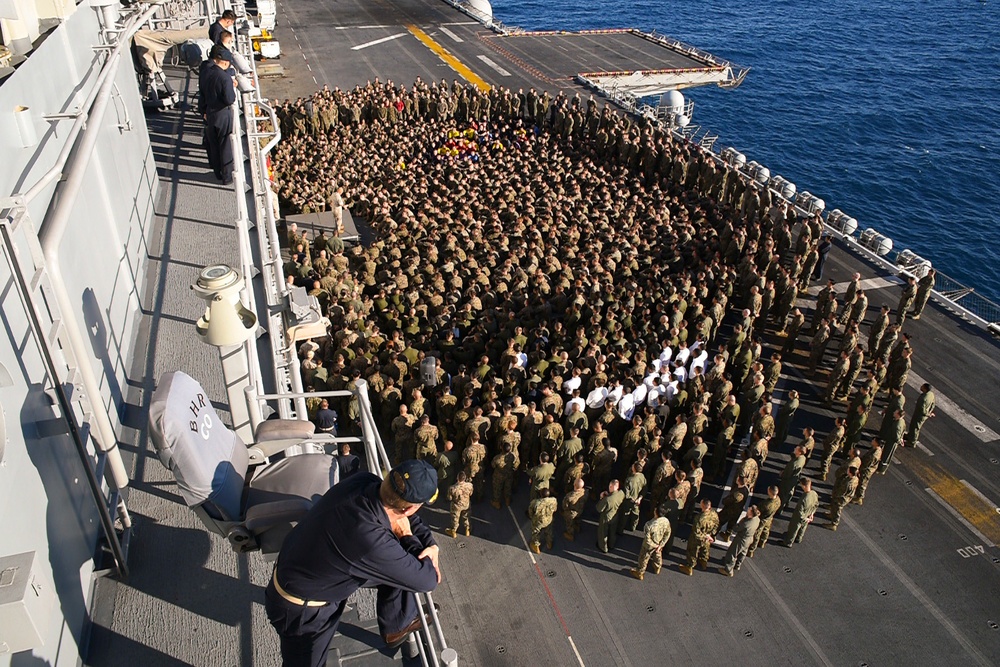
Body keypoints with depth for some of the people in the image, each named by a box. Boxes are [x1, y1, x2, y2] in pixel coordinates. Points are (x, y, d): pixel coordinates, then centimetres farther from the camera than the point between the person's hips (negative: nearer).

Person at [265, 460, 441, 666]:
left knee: (399, 564, 9)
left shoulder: (365, 482, -23)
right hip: (300, 610, -7)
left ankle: (397, 626, 32)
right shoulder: (370, 541, -42)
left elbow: (400, 512, 1)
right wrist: (407, 536, -17)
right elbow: (427, 580, -27)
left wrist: (431, 544, -7)